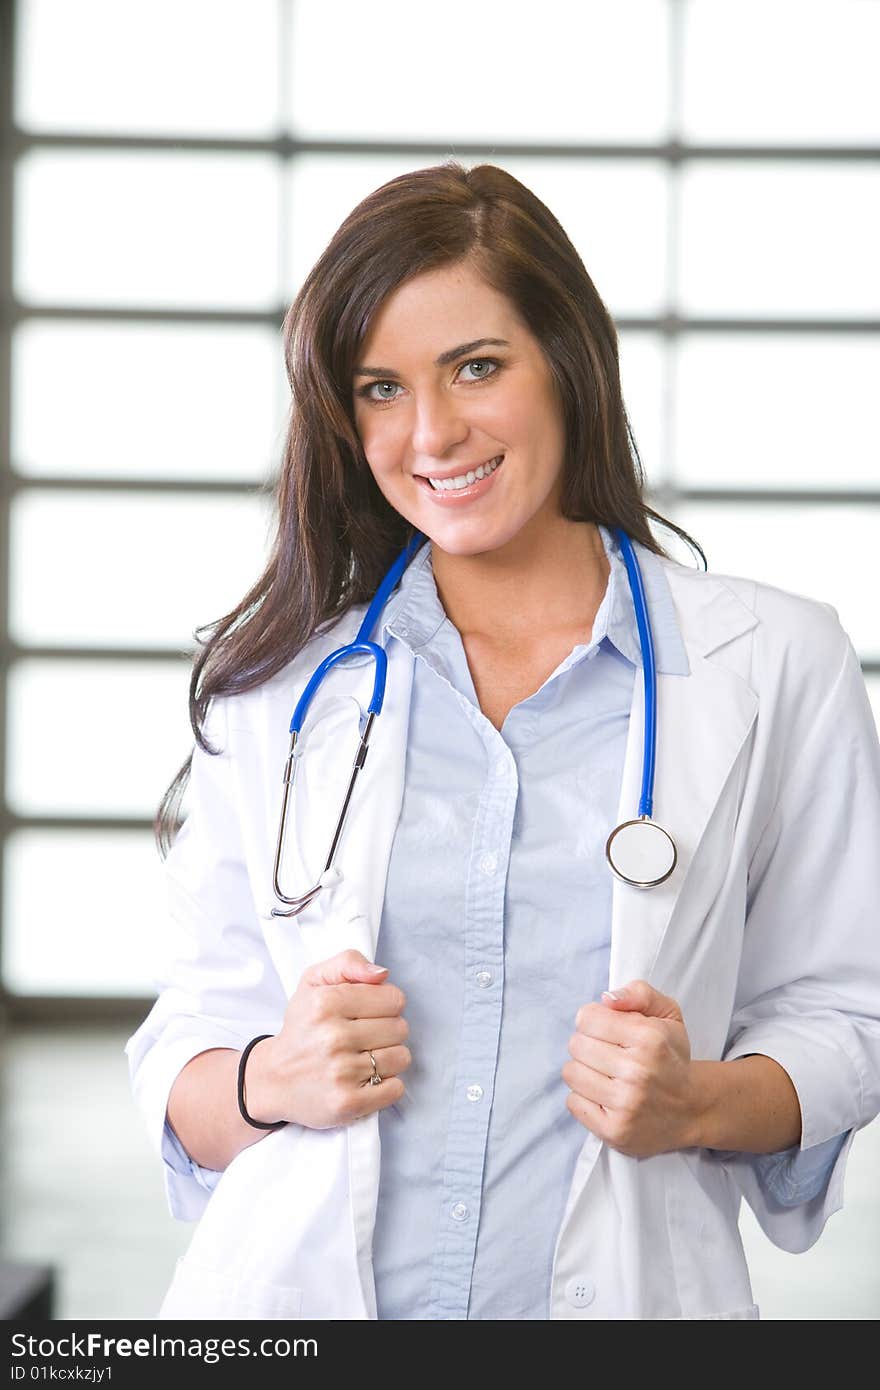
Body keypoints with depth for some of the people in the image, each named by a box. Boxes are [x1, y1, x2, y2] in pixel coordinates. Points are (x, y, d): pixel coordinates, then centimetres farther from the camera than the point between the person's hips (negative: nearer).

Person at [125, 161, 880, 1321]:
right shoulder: (278, 685, 4)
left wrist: (699, 1103, -14)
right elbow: (182, 1071, 6)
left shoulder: (773, 665, 0)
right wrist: (275, 1082, -14)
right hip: (301, 1288, 1)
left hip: (618, 1292, -1)